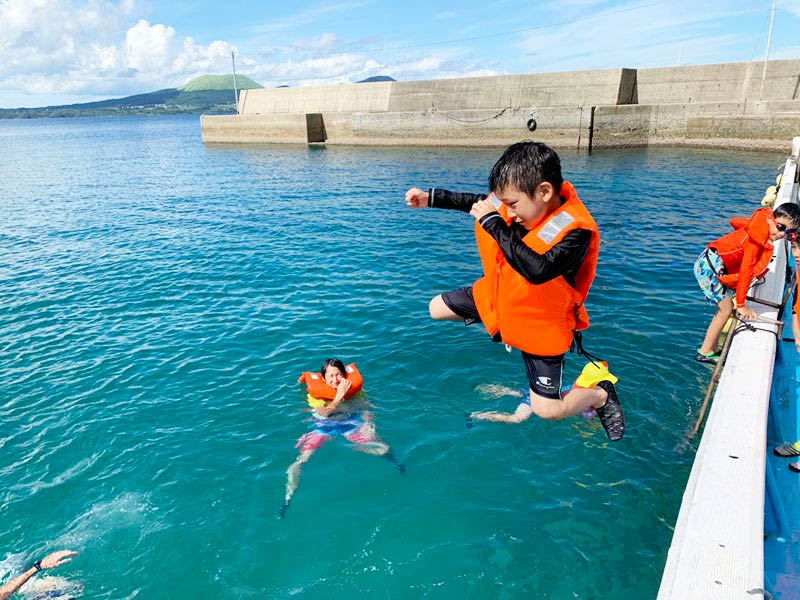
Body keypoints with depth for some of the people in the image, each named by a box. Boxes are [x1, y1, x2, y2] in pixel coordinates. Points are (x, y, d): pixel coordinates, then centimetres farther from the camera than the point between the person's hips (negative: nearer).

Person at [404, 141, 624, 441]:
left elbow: (537, 269, -47)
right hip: (498, 296, 7)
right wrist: (429, 198, 5)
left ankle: (601, 393, 26)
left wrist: (493, 223, -41)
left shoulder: (576, 231, -32)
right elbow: (478, 202, 5)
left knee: (547, 409, -4)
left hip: (541, 324, -6)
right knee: (437, 309, 13)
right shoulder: (525, 202, -13)